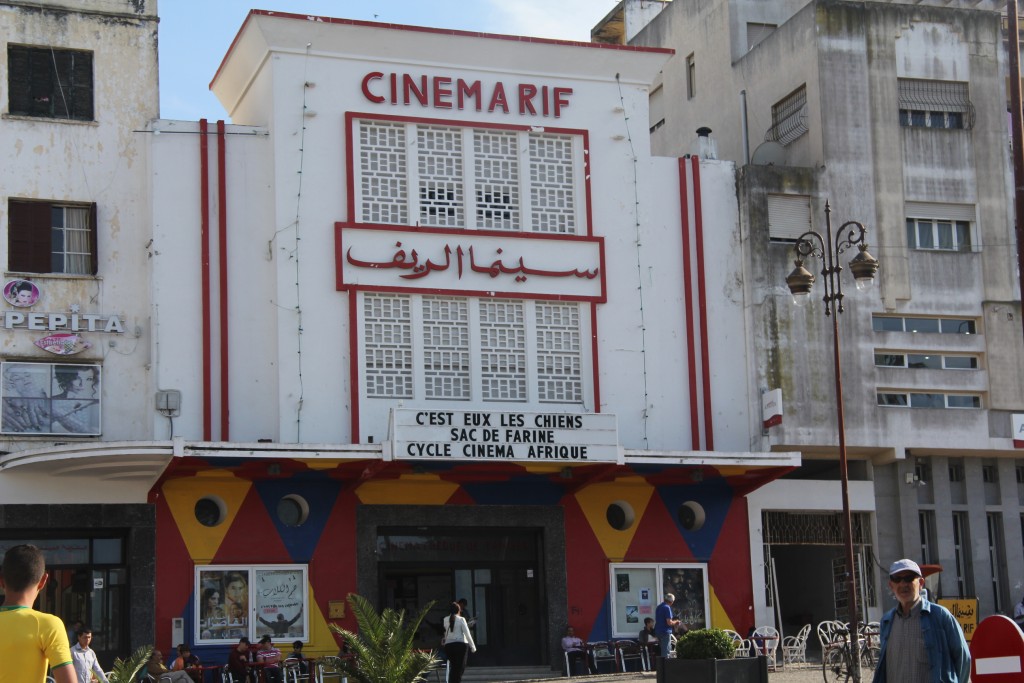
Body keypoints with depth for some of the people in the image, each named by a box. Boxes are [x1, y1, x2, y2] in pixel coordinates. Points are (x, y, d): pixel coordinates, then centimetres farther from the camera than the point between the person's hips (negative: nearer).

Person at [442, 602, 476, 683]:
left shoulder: (445, 620, 6)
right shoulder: (461, 619, -4)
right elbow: (467, 634, -6)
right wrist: (472, 646, 0)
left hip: (448, 645, 4)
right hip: (461, 645, -4)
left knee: (453, 667, 14)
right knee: (460, 667, 2)